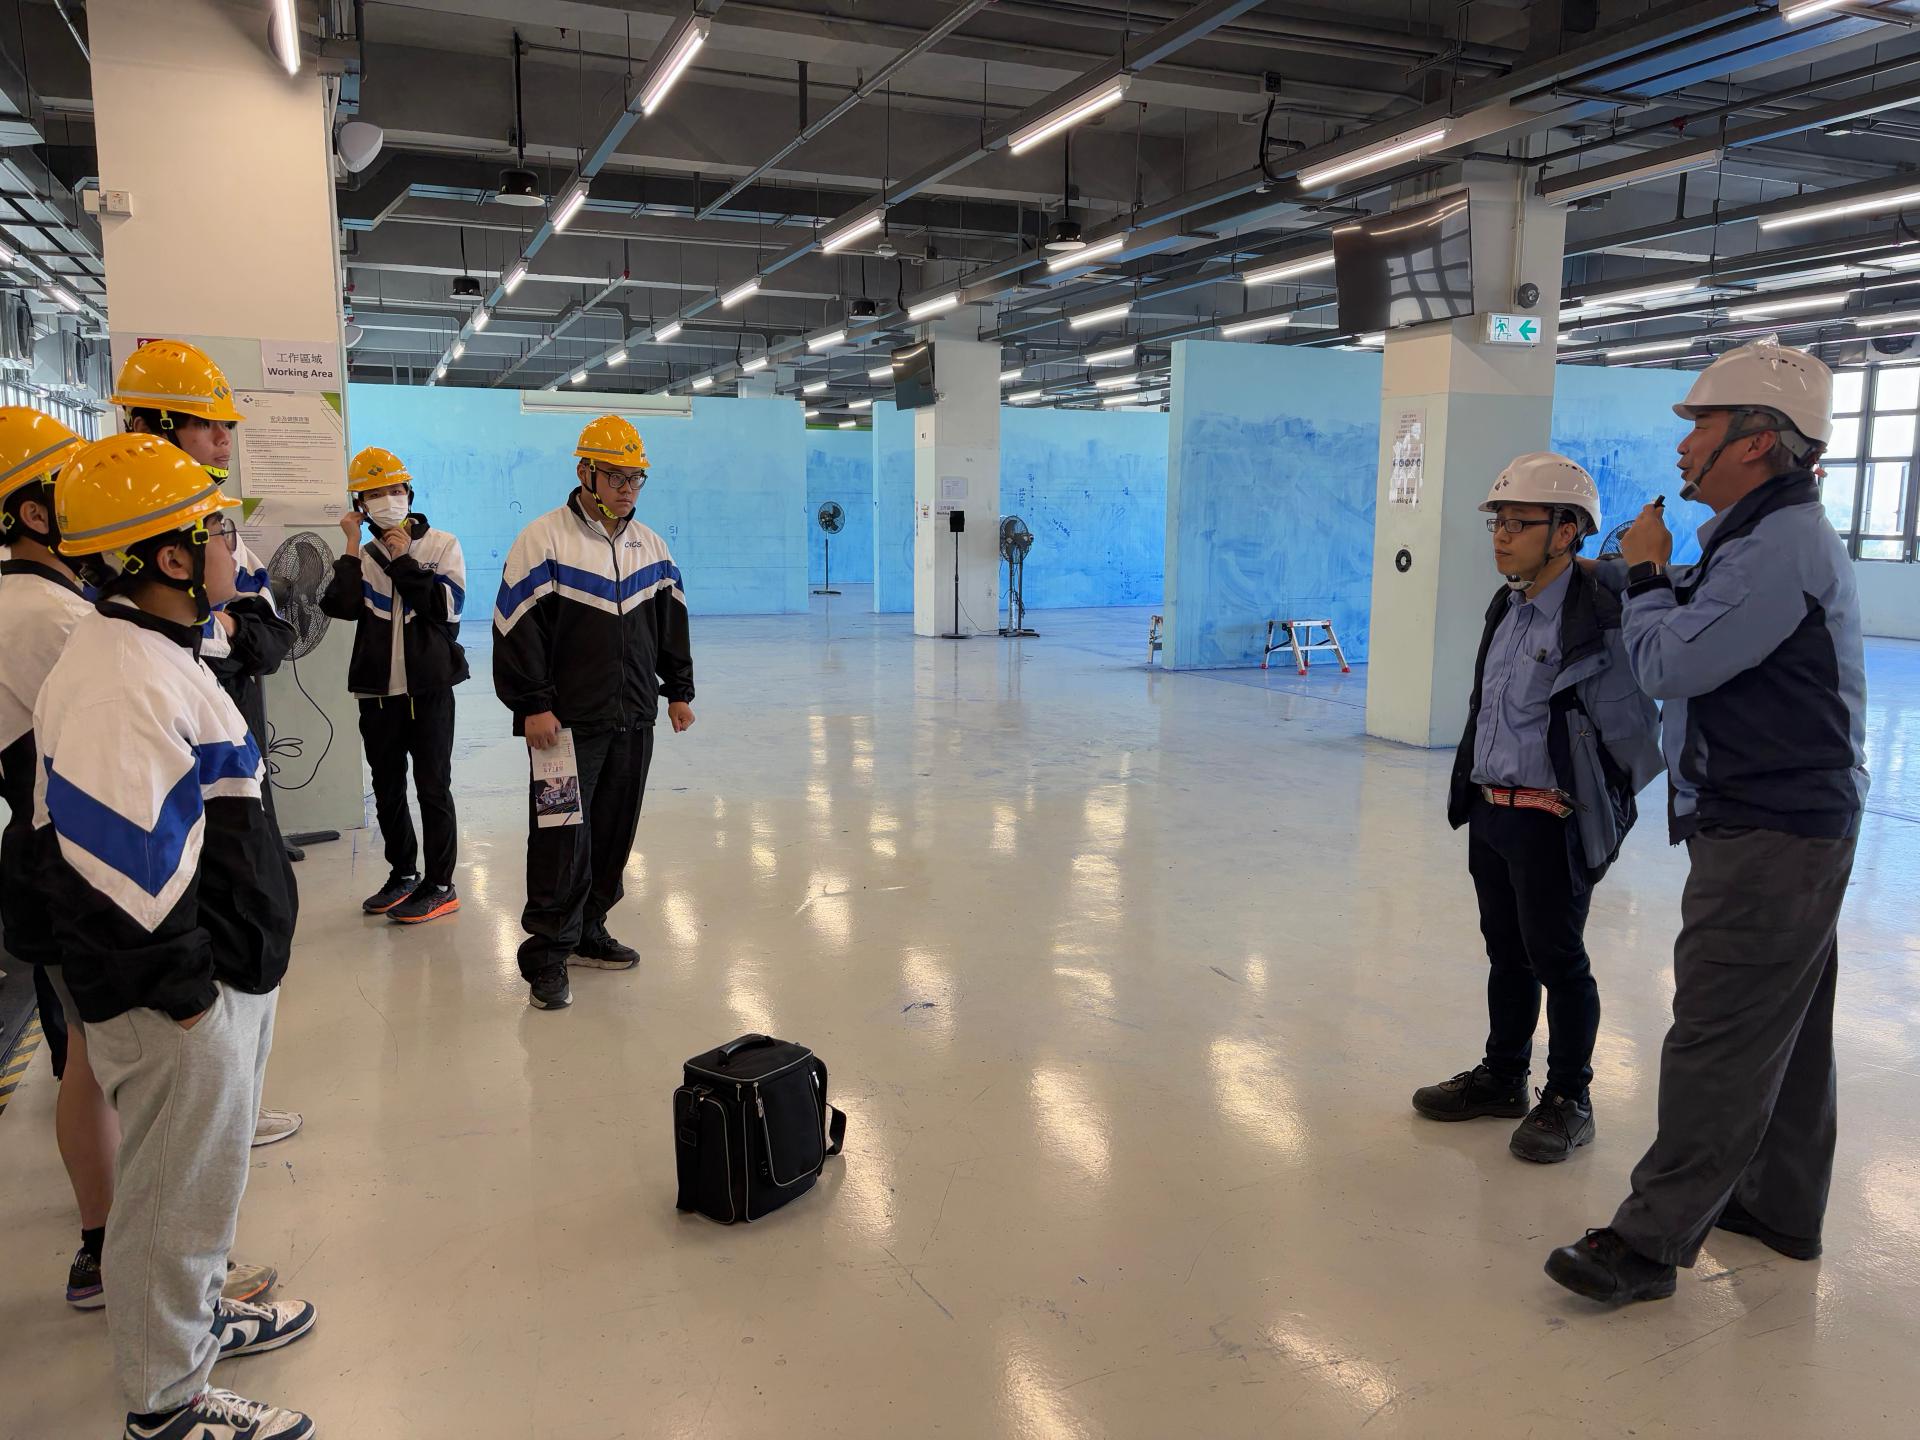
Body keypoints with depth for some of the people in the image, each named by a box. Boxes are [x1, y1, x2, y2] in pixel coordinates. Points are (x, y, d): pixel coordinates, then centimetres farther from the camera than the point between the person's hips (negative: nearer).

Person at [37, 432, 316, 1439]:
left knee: (201, 1174, 27)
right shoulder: (117, 683, -25)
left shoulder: (160, 653, 10)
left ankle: (195, 1314, 47)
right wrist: (182, 988, -20)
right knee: (175, 1195, 8)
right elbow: (112, 864, -28)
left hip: (220, 978, 10)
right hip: (175, 1010, -10)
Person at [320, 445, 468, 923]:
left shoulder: (441, 545, -2)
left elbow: (448, 606, -15)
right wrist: (354, 548, -10)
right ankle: (403, 874, 29)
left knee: (433, 788, 1)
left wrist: (402, 561, -14)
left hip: (429, 689, -4)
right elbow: (341, 606, -10)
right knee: (387, 790, 14)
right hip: (377, 692, 4)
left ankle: (439, 885, 9)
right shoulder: (361, 556, 7)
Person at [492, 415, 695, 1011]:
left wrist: (679, 691, 16)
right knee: (562, 838, -5)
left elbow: (671, 622, 19)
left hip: (634, 719, 6)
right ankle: (547, 956, 5)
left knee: (614, 833, 12)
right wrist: (533, 706, -14)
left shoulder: (650, 544, 12)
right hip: (567, 721, -6)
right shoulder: (543, 540, -7)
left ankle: (588, 933, 27)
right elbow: (518, 629, -11)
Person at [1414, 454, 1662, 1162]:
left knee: (1557, 958, 5)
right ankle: (1502, 1078, 33)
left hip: (1553, 822, -7)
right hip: (1490, 812, 7)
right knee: (1506, 952, 18)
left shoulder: (1596, 622, -17)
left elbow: (1634, 733, -12)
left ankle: (1568, 1099, 22)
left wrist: (1603, 804, -1)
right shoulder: (1506, 610, 8)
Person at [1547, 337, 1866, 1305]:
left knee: (1716, 1041, -5)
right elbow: (1704, 627, 20)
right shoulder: (1772, 536, 15)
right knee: (1782, 1029, 19)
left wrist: (1646, 574, -6)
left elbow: (1667, 664, -22)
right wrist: (1648, 572, 5)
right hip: (1788, 825, 11)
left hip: (1769, 836, -11)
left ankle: (1653, 1240, 2)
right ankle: (1782, 1206, 33)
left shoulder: (1781, 547, -20)